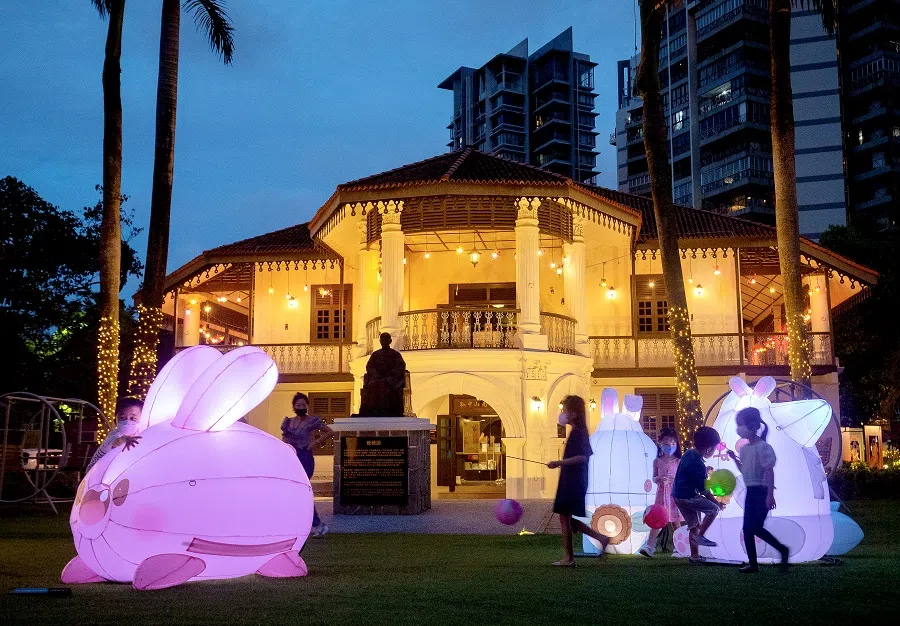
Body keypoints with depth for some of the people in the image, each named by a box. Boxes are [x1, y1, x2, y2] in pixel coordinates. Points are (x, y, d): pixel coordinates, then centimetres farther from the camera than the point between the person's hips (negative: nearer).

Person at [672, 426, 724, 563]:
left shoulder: (688, 453, 5)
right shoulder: (699, 465, -21)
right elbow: (703, 491, -16)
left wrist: (705, 472, 20)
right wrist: (718, 503, -7)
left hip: (678, 495, 9)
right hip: (688, 497, -9)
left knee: (694, 526, 14)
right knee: (714, 509, -5)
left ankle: (694, 556, 18)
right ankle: (700, 536, -3)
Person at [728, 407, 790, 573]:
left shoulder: (762, 447, -15)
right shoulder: (744, 448, 10)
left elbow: (769, 471, -18)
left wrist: (770, 495, -23)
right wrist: (734, 458, 7)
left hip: (762, 492, -8)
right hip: (750, 492, 8)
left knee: (755, 528, -12)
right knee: (748, 529, 6)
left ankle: (783, 549, 8)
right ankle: (753, 563, 12)